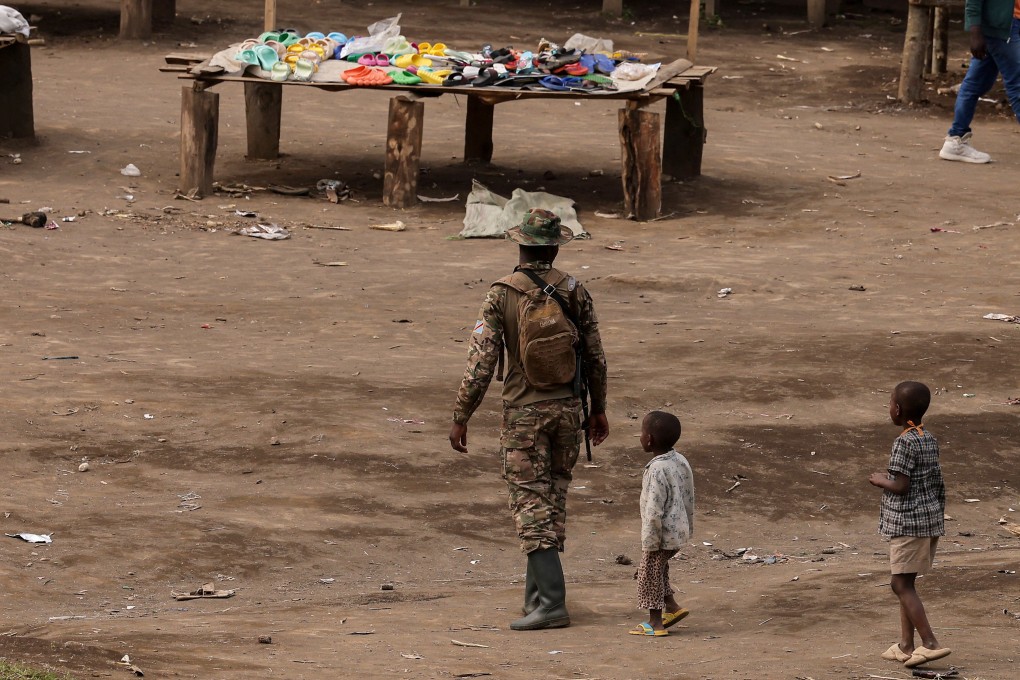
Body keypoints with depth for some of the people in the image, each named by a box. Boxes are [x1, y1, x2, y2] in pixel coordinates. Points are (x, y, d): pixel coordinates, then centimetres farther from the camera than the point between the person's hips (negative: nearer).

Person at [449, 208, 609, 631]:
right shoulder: (574, 292, -2)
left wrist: (461, 418, -6)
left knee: (531, 505, -5)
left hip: (523, 412, -4)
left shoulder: (501, 295, -11)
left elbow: (481, 361, -13)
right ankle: (538, 591, 23)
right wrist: (598, 410, 18)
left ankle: (552, 602, -14)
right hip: (567, 408, 4)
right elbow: (595, 358, 4)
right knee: (553, 500, 15)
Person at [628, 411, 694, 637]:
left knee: (650, 573, 5)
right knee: (658, 569, 26)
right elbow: (690, 499, 13)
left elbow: (654, 510, -23)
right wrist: (688, 527, 22)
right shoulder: (681, 462, 4)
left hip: (662, 534, -9)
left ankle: (655, 622, 12)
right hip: (679, 531, 9)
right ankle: (671, 605, 25)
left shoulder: (657, 470, -24)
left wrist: (650, 541, -17)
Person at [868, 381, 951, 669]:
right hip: (931, 519, 9)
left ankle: (930, 643, -16)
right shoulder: (929, 439, 10)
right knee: (905, 582, 16)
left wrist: (880, 481, -2)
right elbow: (938, 485, 14)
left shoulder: (904, 443, -17)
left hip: (908, 523, -9)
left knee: (902, 584, -7)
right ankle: (906, 645, 18)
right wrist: (939, 520, 23)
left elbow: (900, 486, -21)